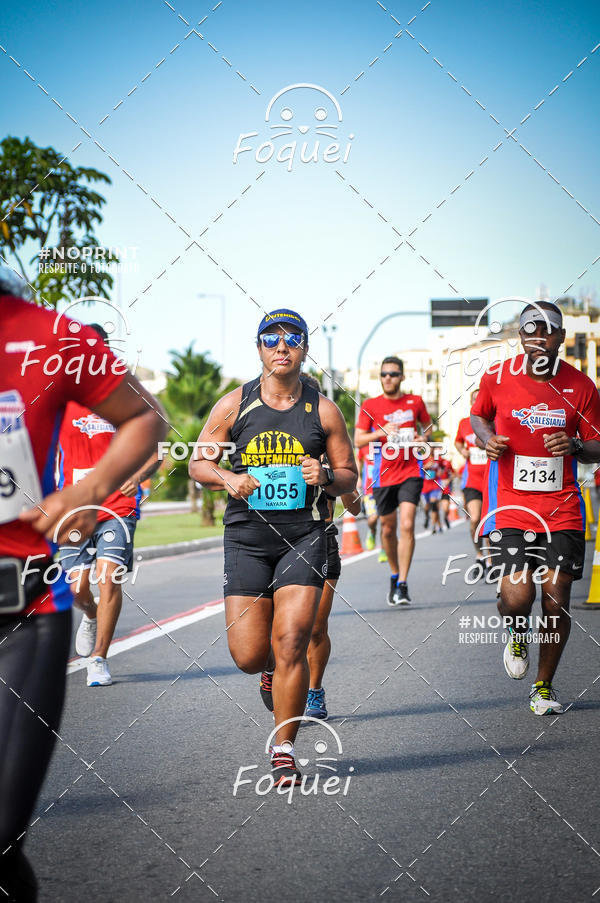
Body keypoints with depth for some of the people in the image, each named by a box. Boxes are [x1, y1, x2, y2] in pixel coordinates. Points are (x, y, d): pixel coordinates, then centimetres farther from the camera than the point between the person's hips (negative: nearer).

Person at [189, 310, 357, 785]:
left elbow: (350, 476, 9)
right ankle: (278, 669, 36)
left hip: (304, 536, -1)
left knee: (290, 643, -14)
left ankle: (284, 750, 2)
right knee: (249, 656, -3)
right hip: (247, 536, 1)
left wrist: (326, 477, -13)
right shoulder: (235, 404, 2)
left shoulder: (323, 410, 1)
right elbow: (198, 462, 10)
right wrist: (227, 477, -11)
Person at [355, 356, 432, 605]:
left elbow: (428, 425, 23)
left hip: (410, 473, -1)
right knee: (388, 529, 10)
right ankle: (395, 575, 33)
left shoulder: (415, 402, 5)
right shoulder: (370, 405, 2)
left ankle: (403, 585, -15)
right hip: (383, 475, 1)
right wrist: (382, 431, -20)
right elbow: (358, 440, -3)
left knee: (407, 525, -16)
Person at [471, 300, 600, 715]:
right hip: (510, 506, -1)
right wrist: (488, 440, -3)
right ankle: (517, 637, 22)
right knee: (516, 597, -16)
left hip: (562, 509, 1)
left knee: (557, 601, 1)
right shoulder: (497, 378, -2)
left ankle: (544, 685, 23)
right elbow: (479, 415, 19)